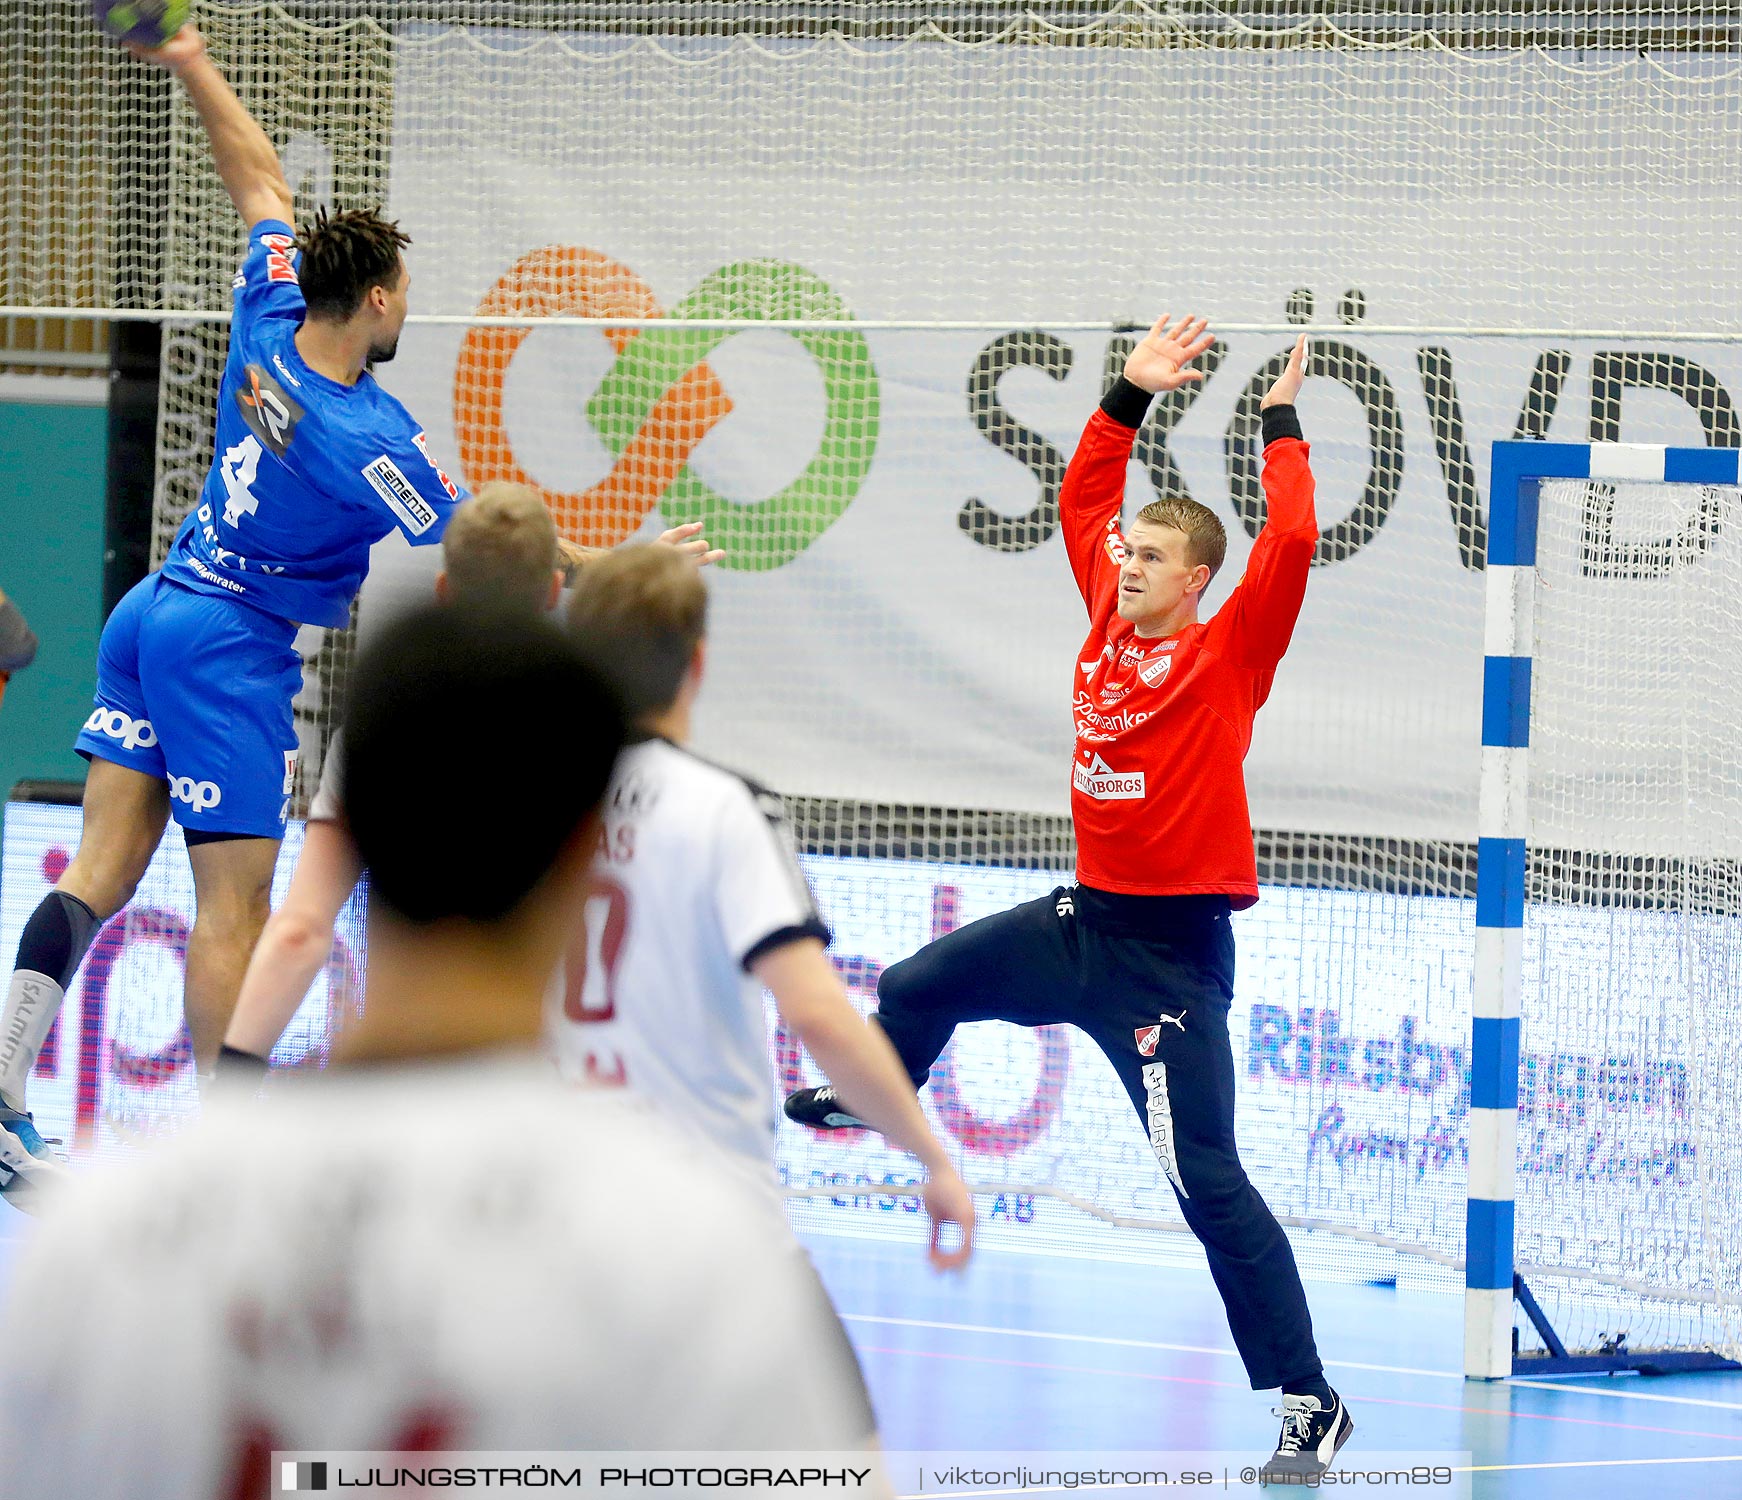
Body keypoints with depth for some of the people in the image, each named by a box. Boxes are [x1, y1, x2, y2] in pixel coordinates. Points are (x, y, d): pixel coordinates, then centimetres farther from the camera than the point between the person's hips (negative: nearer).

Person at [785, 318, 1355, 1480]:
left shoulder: (1229, 654, -11)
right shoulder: (1111, 622, 7)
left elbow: (1292, 543, -23)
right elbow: (1083, 502, 19)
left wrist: (1282, 427, -16)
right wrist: (1131, 397, 13)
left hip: (1171, 956, -7)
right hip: (1085, 918, 7)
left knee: (1208, 1182, -13)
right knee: (921, 985, 24)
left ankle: (1309, 1400, -11)